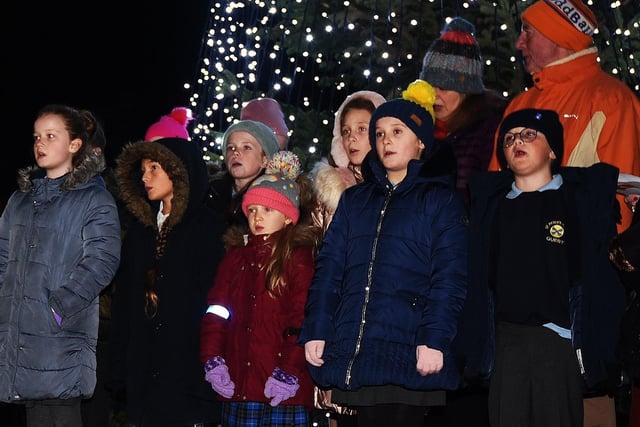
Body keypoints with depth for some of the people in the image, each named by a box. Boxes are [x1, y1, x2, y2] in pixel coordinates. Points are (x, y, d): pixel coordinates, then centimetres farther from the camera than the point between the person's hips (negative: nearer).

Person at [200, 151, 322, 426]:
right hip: (237, 389, 5)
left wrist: (289, 372, -15)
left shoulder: (299, 256, -1)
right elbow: (216, 311, 10)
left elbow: (303, 322, -9)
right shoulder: (236, 254, 16)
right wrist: (212, 360, -2)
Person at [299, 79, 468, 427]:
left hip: (407, 353, -4)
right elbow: (329, 267, 12)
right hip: (353, 352, 4)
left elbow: (449, 277, -4)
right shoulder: (355, 199, 19)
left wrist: (434, 340, -15)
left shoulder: (440, 199, 6)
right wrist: (315, 330, 1)